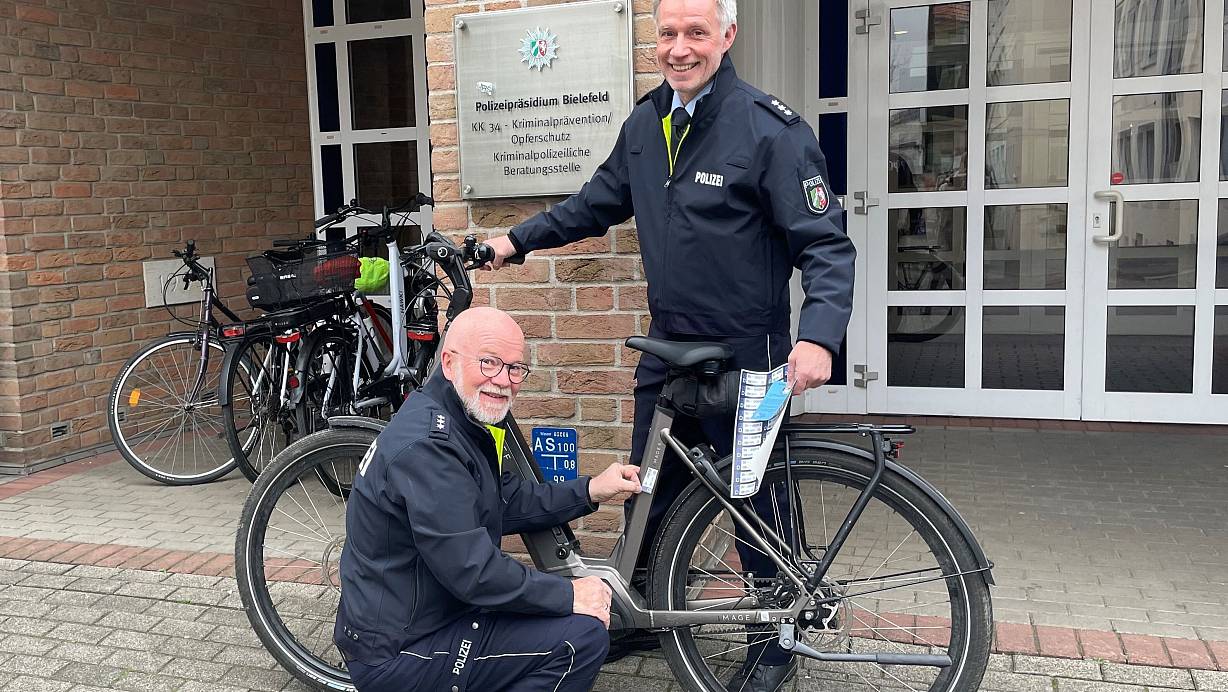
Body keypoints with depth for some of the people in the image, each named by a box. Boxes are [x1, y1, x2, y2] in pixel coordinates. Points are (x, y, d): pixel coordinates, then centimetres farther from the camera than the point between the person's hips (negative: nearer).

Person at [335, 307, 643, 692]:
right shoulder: (428, 444, -26)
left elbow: (506, 503, 15)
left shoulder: (461, 423, 7)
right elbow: (471, 571, -28)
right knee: (584, 636, -17)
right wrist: (569, 596, -17)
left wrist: (591, 491, 6)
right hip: (399, 656, -10)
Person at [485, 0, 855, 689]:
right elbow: (597, 202, 20)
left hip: (745, 355, -6)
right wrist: (517, 238, 17)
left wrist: (818, 336, -32)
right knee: (649, 490, 16)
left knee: (756, 501, 7)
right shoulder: (646, 122, 5)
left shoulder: (770, 128, -16)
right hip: (667, 347, 6)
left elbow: (828, 244, -18)